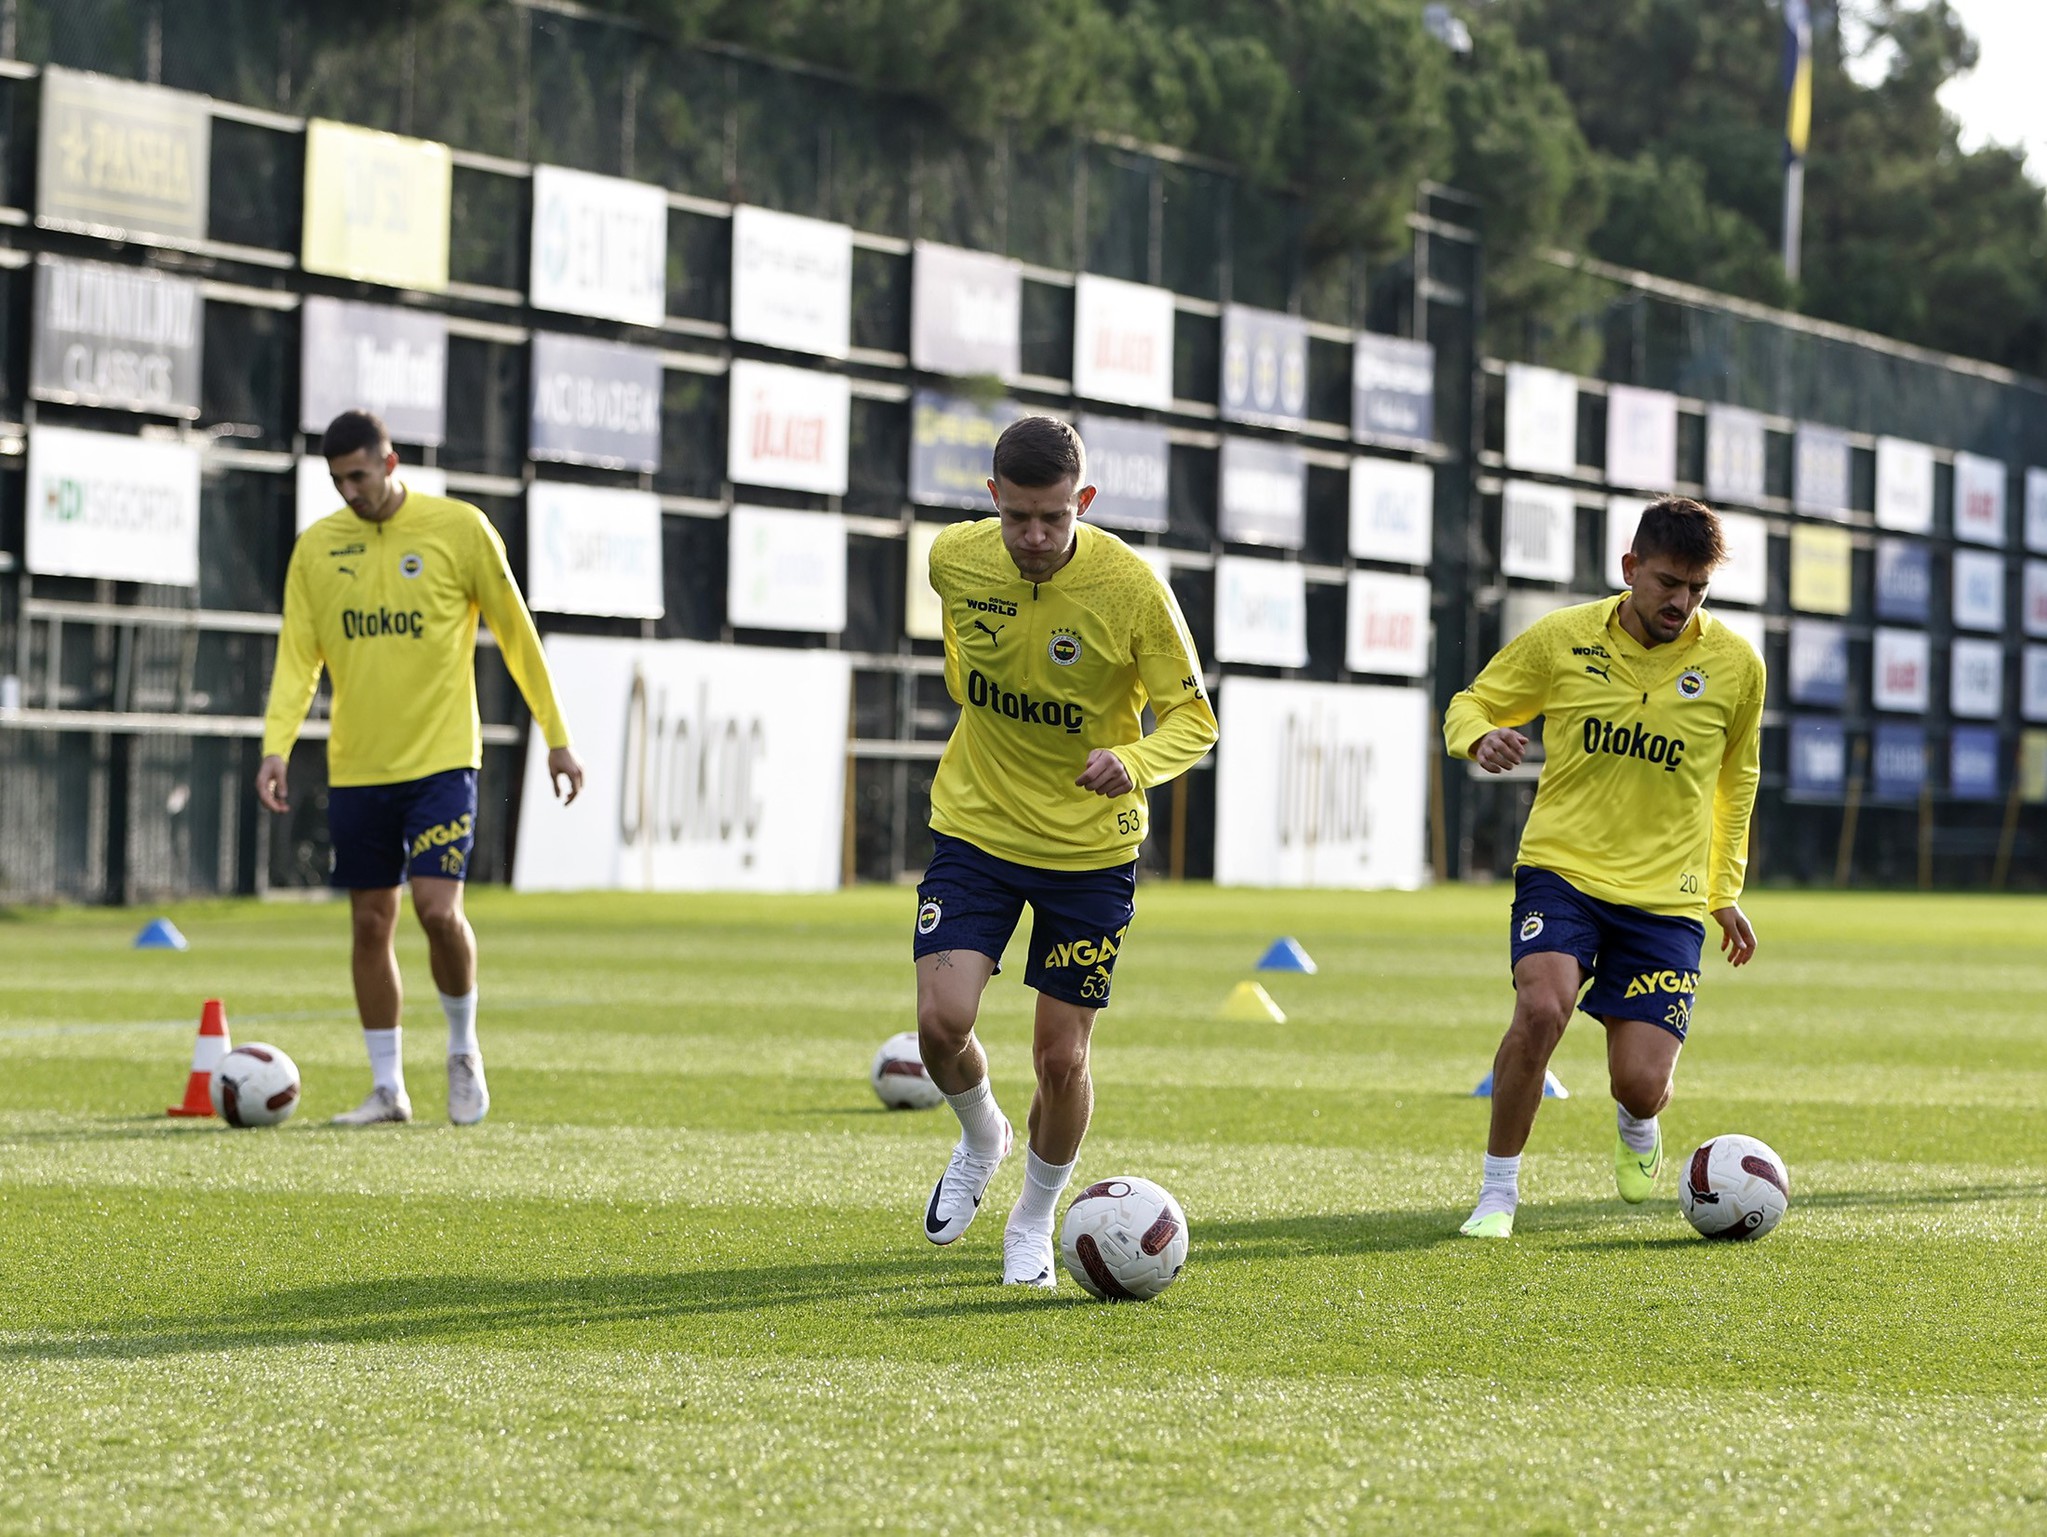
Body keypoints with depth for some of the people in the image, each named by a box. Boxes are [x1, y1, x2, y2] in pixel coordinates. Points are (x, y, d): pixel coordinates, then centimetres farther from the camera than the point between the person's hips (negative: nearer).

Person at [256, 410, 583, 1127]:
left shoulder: (459, 528, -4)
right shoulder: (316, 546, 4)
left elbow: (516, 636, 3)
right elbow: (297, 658, 3)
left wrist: (557, 738, 4)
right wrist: (275, 747, -12)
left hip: (441, 760, -3)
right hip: (355, 767, 3)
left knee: (438, 908, -15)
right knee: (370, 925, 5)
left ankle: (463, 1050, 9)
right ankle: (387, 1087, 14)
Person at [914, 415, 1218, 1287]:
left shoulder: (1131, 588, -20)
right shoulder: (953, 558, -10)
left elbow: (1193, 719, -13)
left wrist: (1135, 763, -31)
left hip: (1090, 847, -2)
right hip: (974, 828, 2)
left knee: (1061, 1056, 1)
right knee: (941, 1020, -15)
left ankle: (1035, 1221, 28)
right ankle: (981, 1138, 19)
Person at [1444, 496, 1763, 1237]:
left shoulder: (1735, 664, 0)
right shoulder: (1560, 639, -3)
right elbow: (1470, 706, 9)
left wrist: (1726, 889, 17)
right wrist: (1481, 738, -16)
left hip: (1666, 897, 1)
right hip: (1562, 870, -1)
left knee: (1643, 1084, -8)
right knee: (1541, 1008, -29)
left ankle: (1635, 1122, 33)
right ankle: (1498, 1190, -9)